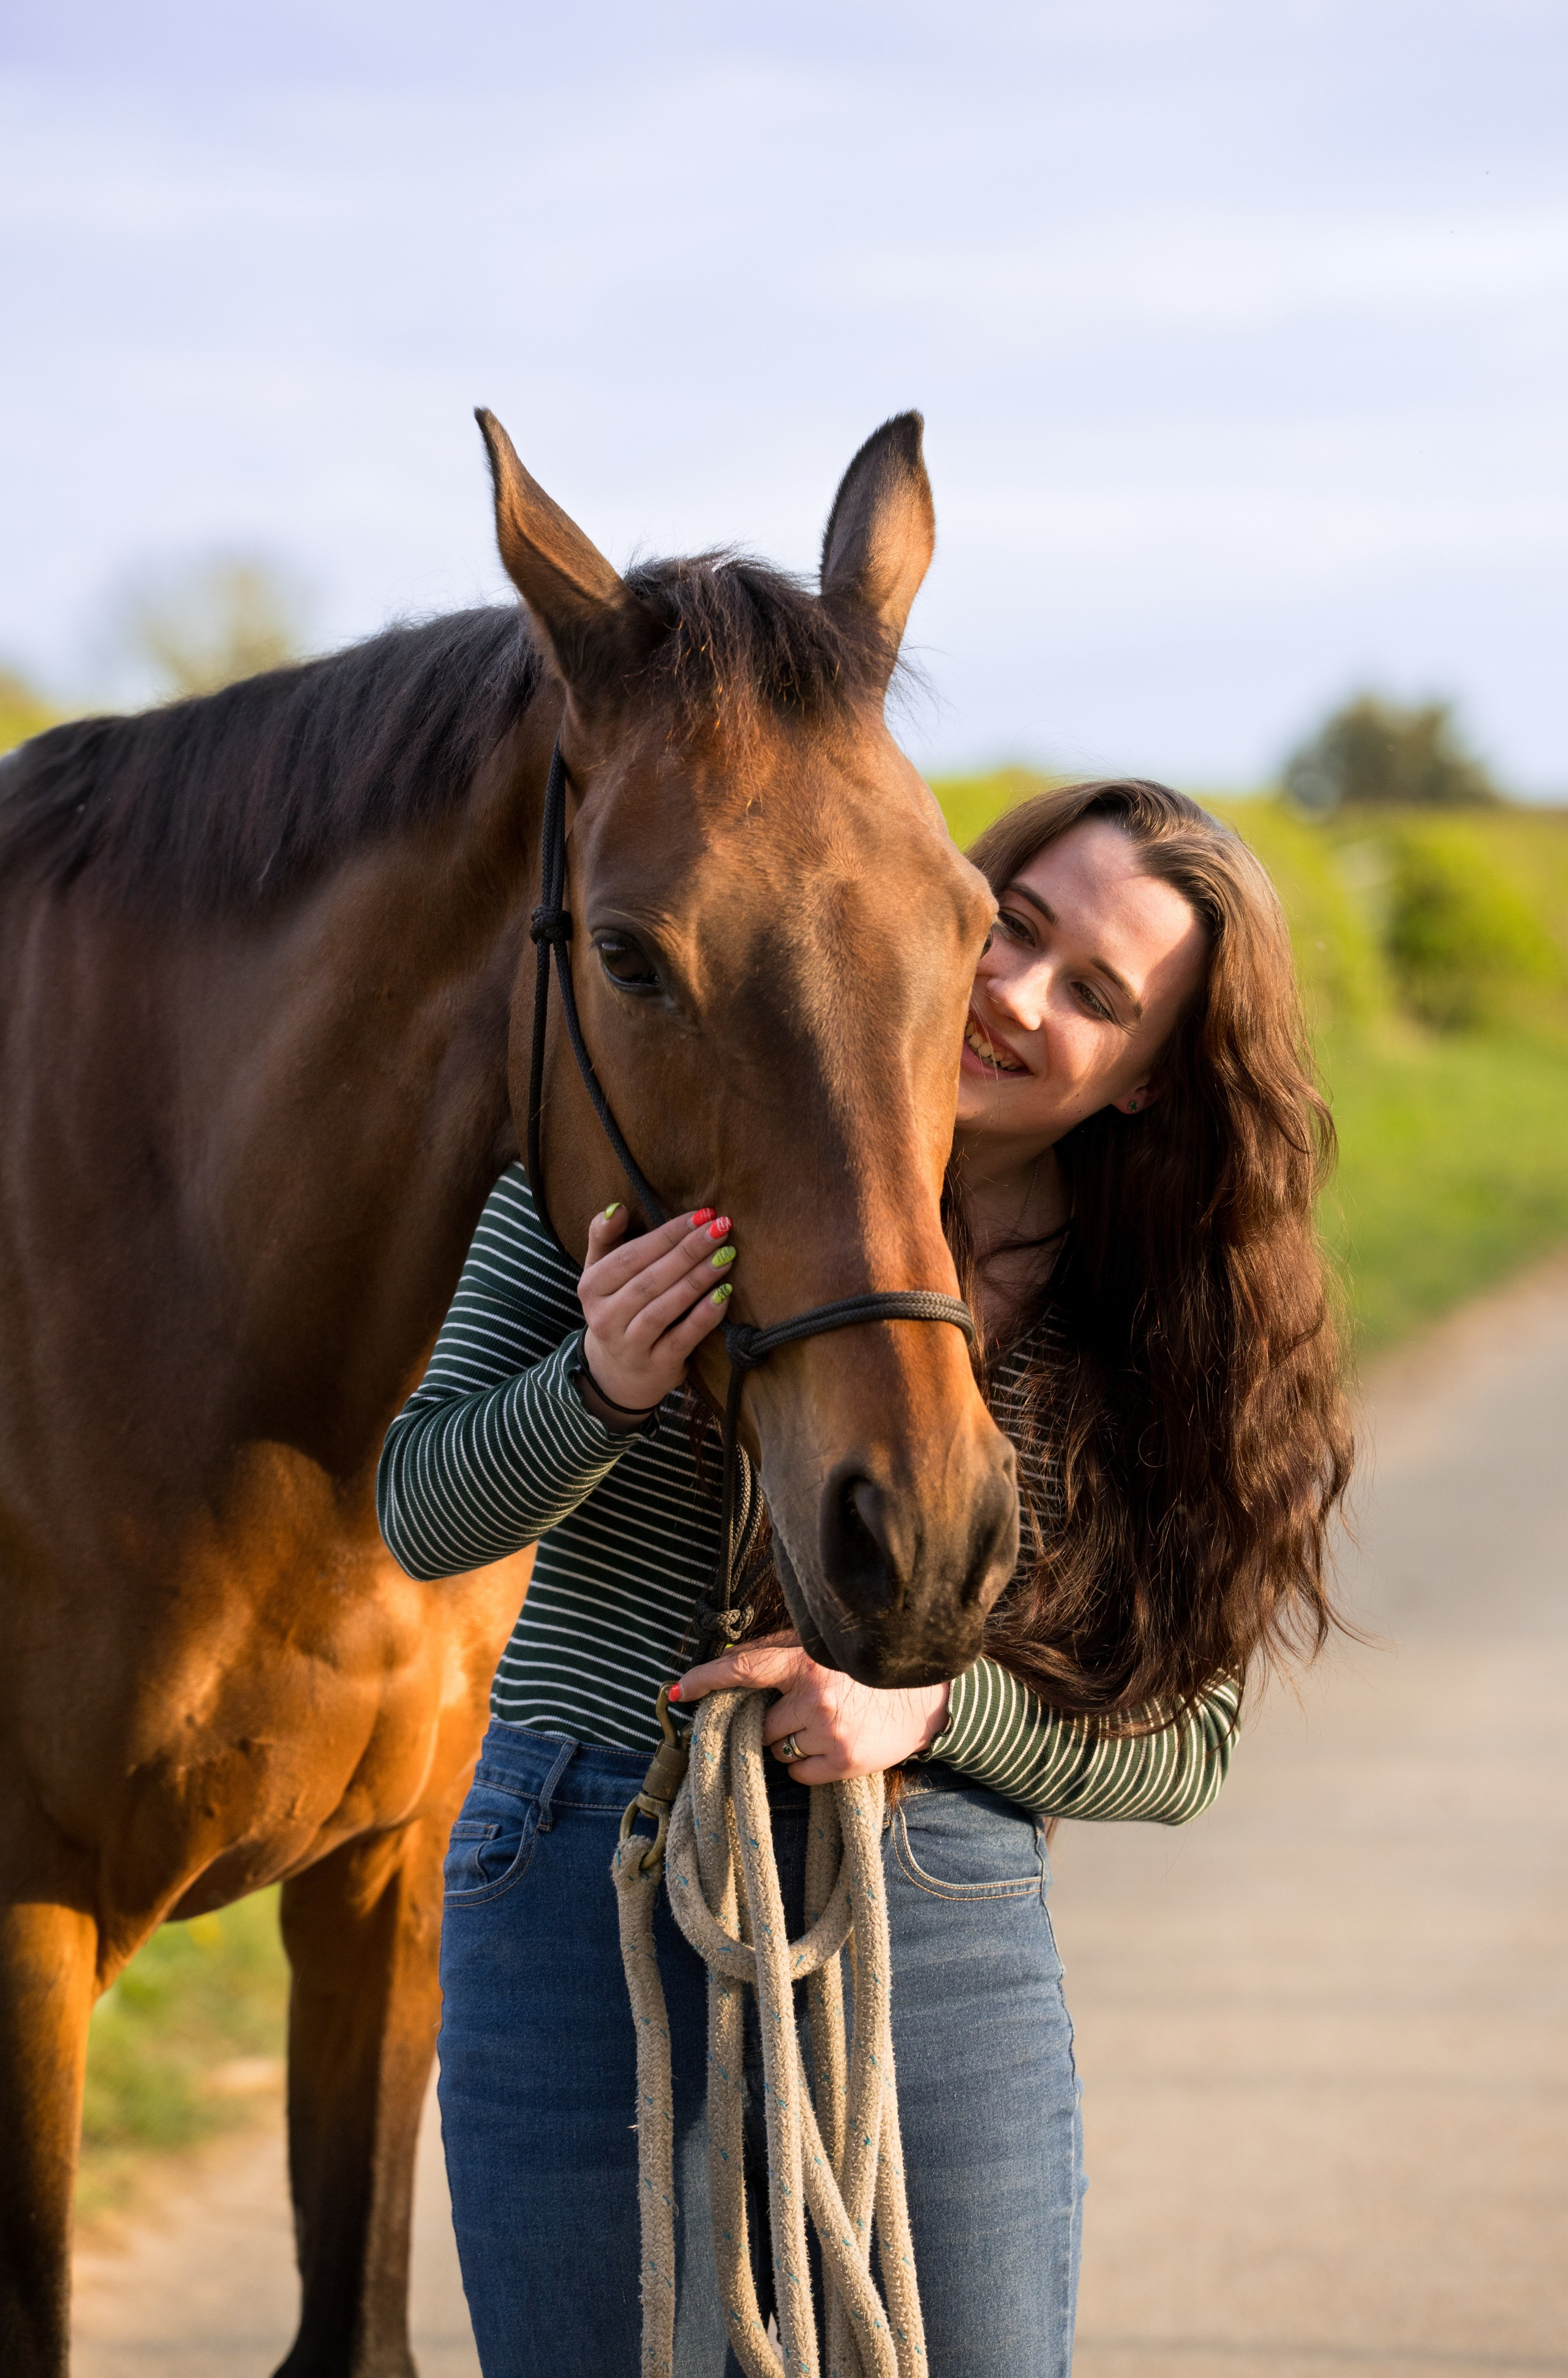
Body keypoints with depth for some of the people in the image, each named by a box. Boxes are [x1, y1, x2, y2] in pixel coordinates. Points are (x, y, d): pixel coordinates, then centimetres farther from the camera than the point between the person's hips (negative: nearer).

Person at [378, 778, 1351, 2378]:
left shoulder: (1159, 1330, 0)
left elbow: (1184, 1743, 2)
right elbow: (425, 1519, 0)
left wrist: (933, 1705, -16)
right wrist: (602, 1388, -20)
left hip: (947, 1948, 1)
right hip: (591, 1905, -1)